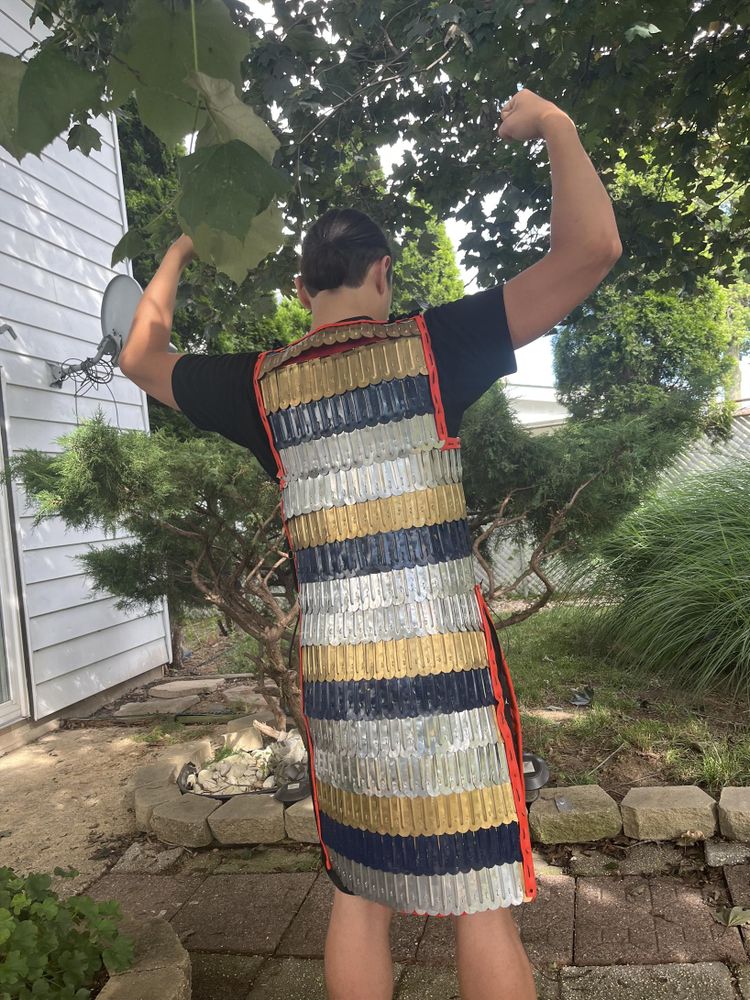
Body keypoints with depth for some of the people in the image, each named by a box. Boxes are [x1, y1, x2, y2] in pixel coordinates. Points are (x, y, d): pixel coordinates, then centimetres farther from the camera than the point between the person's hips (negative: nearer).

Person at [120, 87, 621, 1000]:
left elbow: (139, 358, 24)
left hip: (333, 669, 4)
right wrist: (554, 125, 10)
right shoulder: (424, 345, -3)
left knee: (358, 896, 17)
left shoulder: (262, 382, 6)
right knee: (481, 902, 8)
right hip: (443, 660, -3)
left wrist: (179, 253, 35)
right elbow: (590, 248, -5)